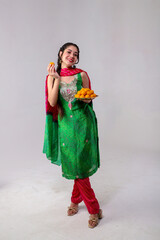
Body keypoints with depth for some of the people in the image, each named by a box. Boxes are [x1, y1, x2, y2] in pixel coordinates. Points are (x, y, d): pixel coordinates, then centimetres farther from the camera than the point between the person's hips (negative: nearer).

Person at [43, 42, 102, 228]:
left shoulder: (82, 75, 1)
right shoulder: (52, 76, 4)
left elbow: (88, 99, 8)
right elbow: (52, 102, -7)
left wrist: (86, 98, -15)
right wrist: (57, 79, -12)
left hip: (82, 122, -1)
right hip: (65, 124, 2)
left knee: (80, 164, 0)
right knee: (72, 163, 6)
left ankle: (75, 199, 26)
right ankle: (94, 209, 24)